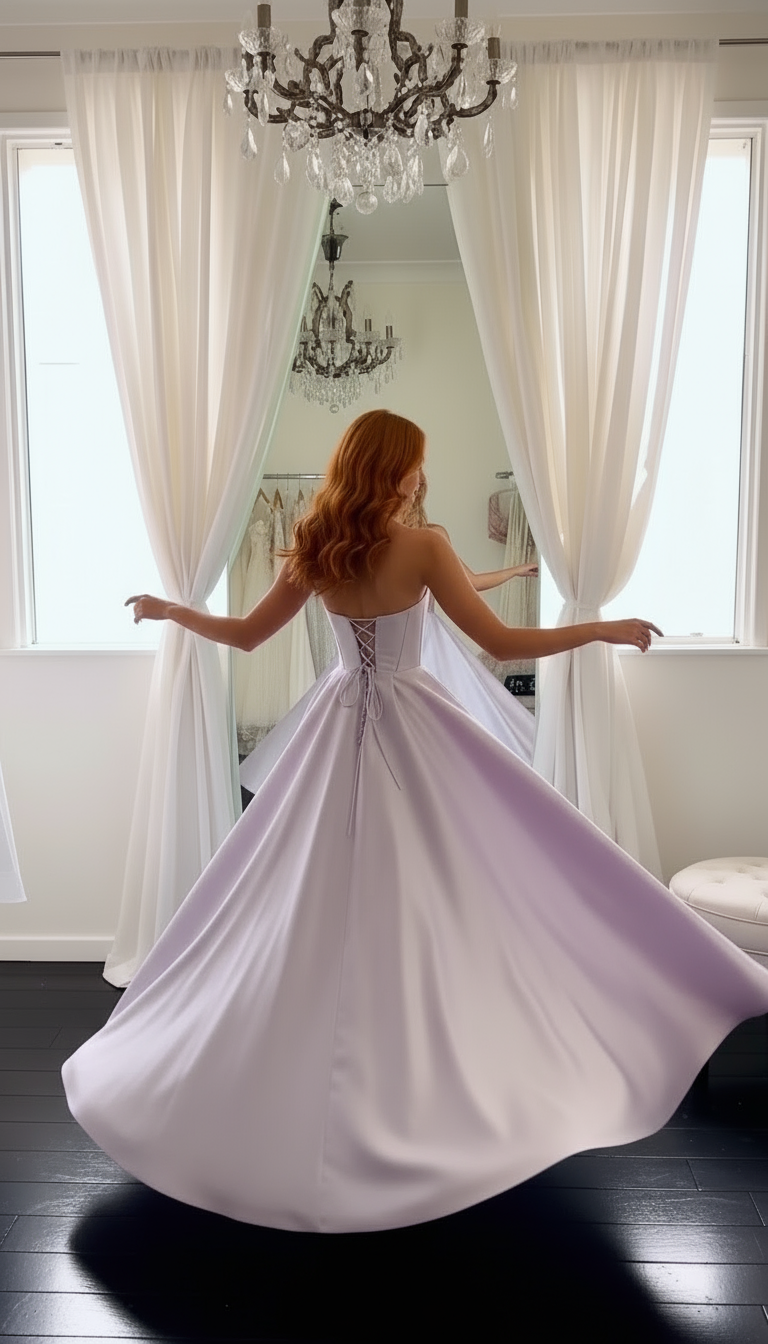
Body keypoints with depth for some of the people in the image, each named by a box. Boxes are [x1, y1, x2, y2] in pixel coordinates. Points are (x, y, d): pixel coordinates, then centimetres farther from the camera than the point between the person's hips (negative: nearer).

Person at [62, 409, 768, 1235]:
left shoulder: (315, 552, -2)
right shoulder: (422, 546, -14)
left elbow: (246, 634, 6)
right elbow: (501, 644, -15)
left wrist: (167, 610, 24)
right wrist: (603, 629, -5)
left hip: (341, 730, 4)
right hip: (412, 734, -4)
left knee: (322, 907, 14)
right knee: (439, 902, 7)